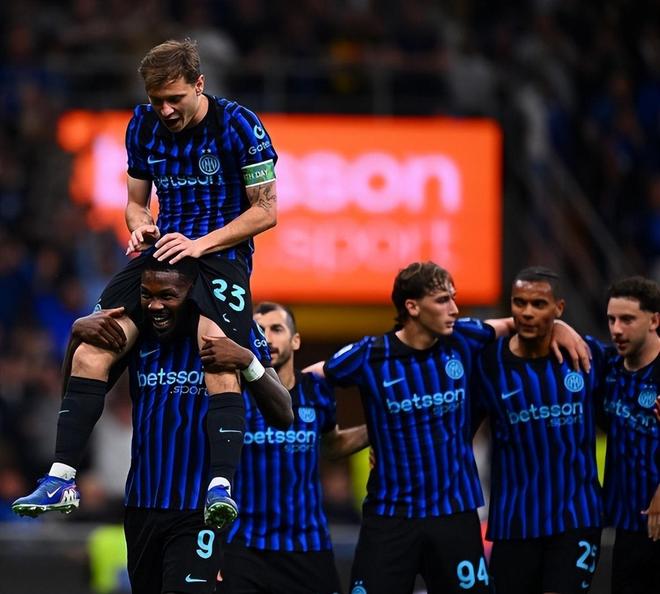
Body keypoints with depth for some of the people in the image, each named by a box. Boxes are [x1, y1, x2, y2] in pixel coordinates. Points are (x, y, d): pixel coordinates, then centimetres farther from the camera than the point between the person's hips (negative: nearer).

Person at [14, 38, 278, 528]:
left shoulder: (237, 125, -8)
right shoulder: (144, 125, 7)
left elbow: (266, 211, -6)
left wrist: (200, 244, -15)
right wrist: (141, 228, -4)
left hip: (221, 254, -5)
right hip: (162, 253, 5)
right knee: (92, 349, -14)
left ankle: (222, 487, -36)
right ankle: (62, 479, -11)